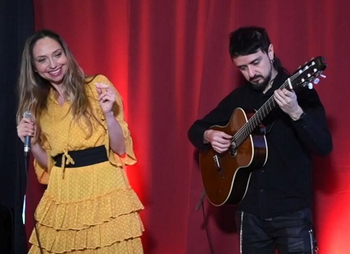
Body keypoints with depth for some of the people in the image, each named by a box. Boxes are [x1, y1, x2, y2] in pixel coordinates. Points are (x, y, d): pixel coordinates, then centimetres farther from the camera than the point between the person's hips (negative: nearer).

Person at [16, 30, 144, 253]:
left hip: (104, 191, -4)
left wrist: (109, 114, -22)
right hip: (63, 197, 4)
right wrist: (32, 142, -4)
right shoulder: (38, 105, 9)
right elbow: (49, 164, 13)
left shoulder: (97, 87, -4)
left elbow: (120, 149, -7)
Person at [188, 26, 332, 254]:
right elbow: (195, 129, 18)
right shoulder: (238, 98, 8)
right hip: (251, 211, 5)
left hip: (292, 212, -4)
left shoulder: (300, 92, -7)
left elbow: (324, 147, -16)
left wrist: (296, 113, -32)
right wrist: (209, 136, -5)